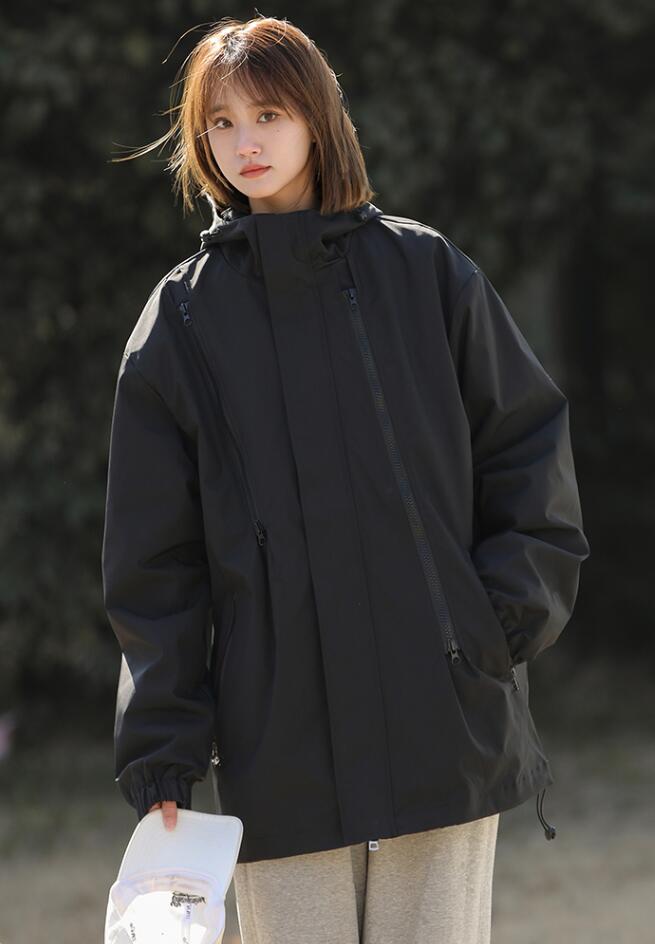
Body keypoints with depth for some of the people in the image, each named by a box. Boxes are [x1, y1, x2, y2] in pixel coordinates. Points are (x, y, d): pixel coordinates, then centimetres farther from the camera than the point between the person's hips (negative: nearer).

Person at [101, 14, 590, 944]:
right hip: (280, 753, 0)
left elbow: (530, 444, 10)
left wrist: (508, 614, -3)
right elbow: (153, 561, 7)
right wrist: (160, 744, 1)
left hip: (445, 727, 0)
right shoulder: (181, 317, 7)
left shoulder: (425, 270, 6)